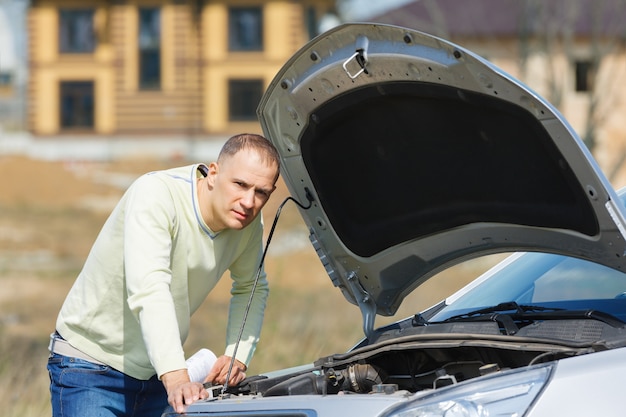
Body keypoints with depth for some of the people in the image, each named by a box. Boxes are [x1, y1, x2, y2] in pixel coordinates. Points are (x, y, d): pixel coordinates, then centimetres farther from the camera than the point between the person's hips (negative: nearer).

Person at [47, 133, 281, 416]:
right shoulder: (155, 194, -25)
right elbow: (149, 290, -37)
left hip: (156, 374, 7)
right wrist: (176, 378, -48)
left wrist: (238, 355, -3)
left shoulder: (248, 221, -5)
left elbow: (252, 288, 14)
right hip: (91, 367, -6)